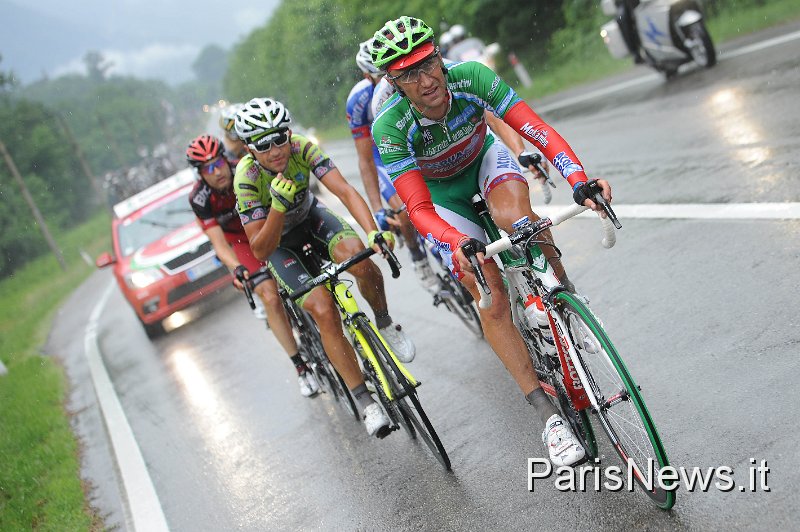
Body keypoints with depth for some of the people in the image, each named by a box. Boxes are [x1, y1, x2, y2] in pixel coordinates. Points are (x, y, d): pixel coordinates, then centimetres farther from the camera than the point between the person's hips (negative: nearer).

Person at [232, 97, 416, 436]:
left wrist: (373, 232, -50)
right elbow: (260, 250, -30)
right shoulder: (247, 178, -31)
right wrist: (279, 205, -46)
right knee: (325, 311, -20)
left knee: (355, 254, -32)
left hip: (311, 217, 2)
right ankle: (365, 403, -9)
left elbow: (345, 191, -34)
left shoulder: (302, 148, -26)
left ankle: (385, 324, -3)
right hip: (279, 243, -2)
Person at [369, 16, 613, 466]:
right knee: (491, 299, -13)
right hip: (441, 196, -1)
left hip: (486, 160, 1)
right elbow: (420, 208, -36)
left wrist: (579, 179, -51)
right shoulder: (390, 128, -33)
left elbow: (536, 128, -35)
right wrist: (458, 244, -55)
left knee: (513, 216, -36)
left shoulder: (471, 77, -30)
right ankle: (549, 415, -7)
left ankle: (567, 296, -8)